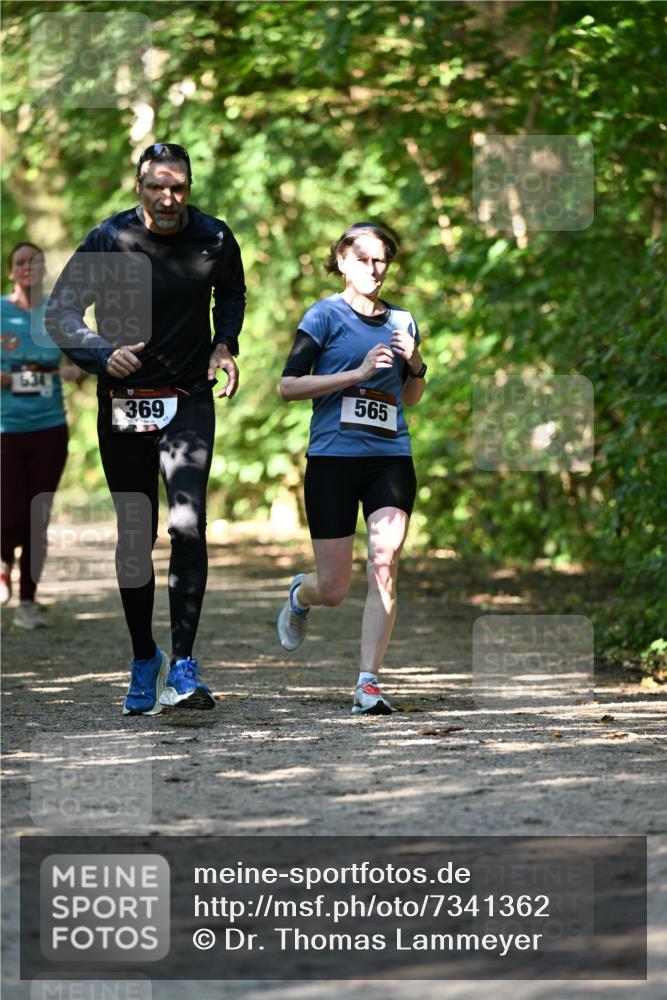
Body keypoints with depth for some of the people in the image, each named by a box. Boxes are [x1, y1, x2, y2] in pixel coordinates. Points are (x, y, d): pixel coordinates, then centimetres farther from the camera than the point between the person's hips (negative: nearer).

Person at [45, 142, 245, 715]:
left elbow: (232, 291, 20)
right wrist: (103, 352, -28)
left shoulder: (214, 238, -2)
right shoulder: (110, 241, -9)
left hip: (189, 399, 0)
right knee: (134, 537, 8)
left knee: (188, 524, -18)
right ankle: (144, 658, 24)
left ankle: (183, 667, -19)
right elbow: (61, 309, -11)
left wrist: (226, 344, 4)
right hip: (124, 403, 0)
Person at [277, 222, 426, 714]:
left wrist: (415, 364, 2)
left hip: (391, 458, 3)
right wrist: (359, 372, -15)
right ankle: (300, 595, 39)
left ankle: (369, 682, -9)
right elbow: (289, 386, -9)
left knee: (385, 566, -14)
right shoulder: (326, 315, -1)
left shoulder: (401, 321, 13)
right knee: (334, 590, 2)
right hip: (334, 457, -3)